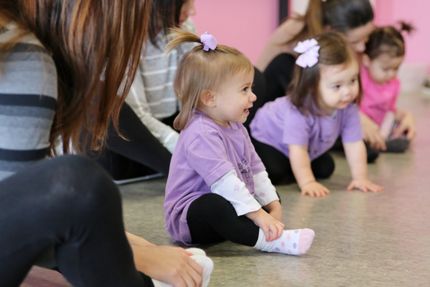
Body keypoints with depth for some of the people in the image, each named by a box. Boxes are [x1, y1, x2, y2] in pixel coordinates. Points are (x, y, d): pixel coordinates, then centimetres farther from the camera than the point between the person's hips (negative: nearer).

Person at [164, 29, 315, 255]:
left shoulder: (235, 127, 9)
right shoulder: (201, 134, -25)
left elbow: (255, 169, 12)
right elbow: (224, 181, -32)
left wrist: (273, 205, 1)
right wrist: (258, 215, -33)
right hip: (188, 217, -11)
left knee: (270, 195, 13)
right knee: (215, 205, -40)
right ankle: (273, 241, -44)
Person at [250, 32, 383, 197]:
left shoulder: (348, 107, -27)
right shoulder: (299, 110, -43)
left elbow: (354, 144, -24)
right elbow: (297, 150, -44)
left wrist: (360, 178, -30)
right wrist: (307, 183, -48)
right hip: (268, 137, -6)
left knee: (326, 169, -3)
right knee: (274, 172, -27)